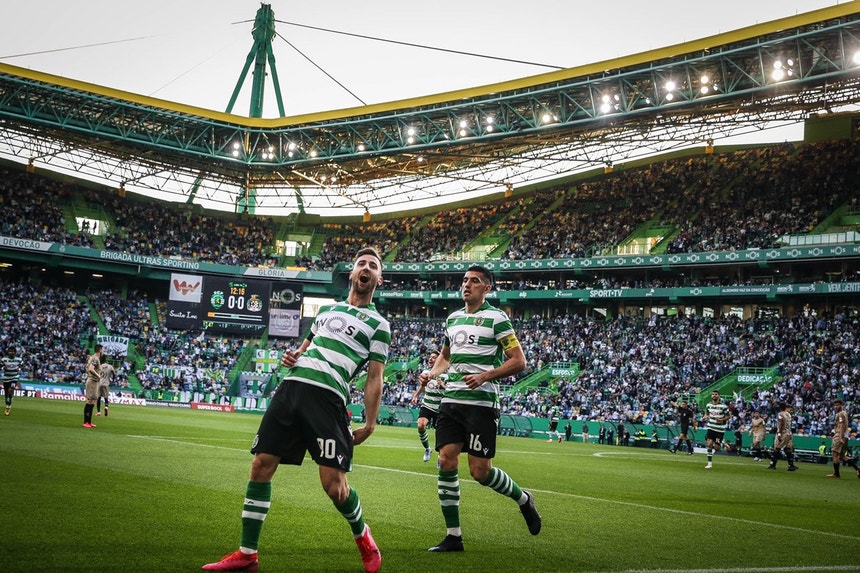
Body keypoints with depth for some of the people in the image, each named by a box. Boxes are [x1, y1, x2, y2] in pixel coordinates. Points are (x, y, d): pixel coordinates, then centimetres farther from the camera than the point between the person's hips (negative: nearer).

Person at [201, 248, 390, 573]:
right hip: (291, 387, 5)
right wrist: (292, 357, 12)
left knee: (334, 483, -12)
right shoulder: (327, 309, 23)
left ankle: (363, 538, 19)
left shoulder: (378, 325, 8)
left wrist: (370, 424, -4)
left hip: (327, 399, -5)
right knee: (260, 466, -1)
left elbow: (374, 379, 4)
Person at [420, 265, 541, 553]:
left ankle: (523, 499, 23)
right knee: (446, 462, -4)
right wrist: (432, 373, 10)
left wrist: (485, 376, -20)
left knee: (480, 471, -6)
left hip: (481, 403, -6)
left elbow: (518, 361, -8)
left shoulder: (496, 318, -4)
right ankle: (453, 536, 3)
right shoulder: (452, 318, 16)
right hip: (451, 400, 6)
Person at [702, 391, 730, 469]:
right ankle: (710, 463, -5)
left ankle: (721, 444, 35)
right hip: (711, 427, 3)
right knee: (709, 443, -13)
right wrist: (706, 416, -4)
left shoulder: (723, 406, -11)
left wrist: (721, 420, -20)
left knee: (716, 448, -3)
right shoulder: (708, 405, 3)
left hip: (720, 429, -3)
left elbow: (729, 416, -4)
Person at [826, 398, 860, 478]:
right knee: (842, 456, 11)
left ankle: (836, 473, -6)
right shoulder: (844, 413, 21)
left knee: (835, 454, -7)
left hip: (839, 436, -10)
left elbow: (842, 426, -18)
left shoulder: (841, 414, -9)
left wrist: (840, 437, -25)